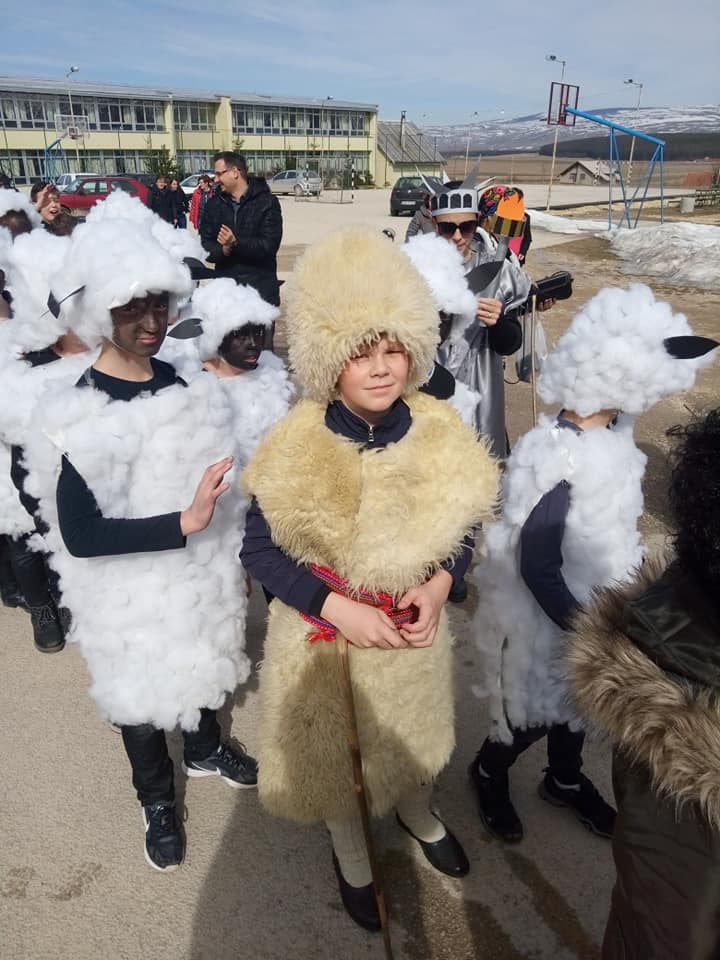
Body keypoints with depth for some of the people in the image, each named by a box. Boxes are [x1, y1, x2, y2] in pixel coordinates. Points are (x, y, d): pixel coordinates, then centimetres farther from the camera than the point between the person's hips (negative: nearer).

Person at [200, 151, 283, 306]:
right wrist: (223, 250, -16)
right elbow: (205, 245, 6)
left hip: (260, 287, -3)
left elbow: (269, 244, -12)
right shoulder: (214, 203, 11)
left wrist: (235, 243, -24)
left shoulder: (267, 202, -2)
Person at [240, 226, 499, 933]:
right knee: (334, 745, 22)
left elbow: (460, 525, -1)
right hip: (324, 633, -2)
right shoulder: (297, 447, -23)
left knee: (412, 731, 28)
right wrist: (339, 606, -24)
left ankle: (416, 812, 64)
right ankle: (349, 852, 56)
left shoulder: (439, 432, -15)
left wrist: (437, 584, -20)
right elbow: (258, 550, -14)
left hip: (415, 627, 3)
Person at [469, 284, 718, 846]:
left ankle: (566, 781, 55)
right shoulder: (557, 463, -34)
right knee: (535, 712, 16)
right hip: (546, 616, -7)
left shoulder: (608, 432, -8)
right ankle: (489, 773, 47)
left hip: (590, 603, 7)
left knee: (574, 698, 28)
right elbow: (537, 568, -27)